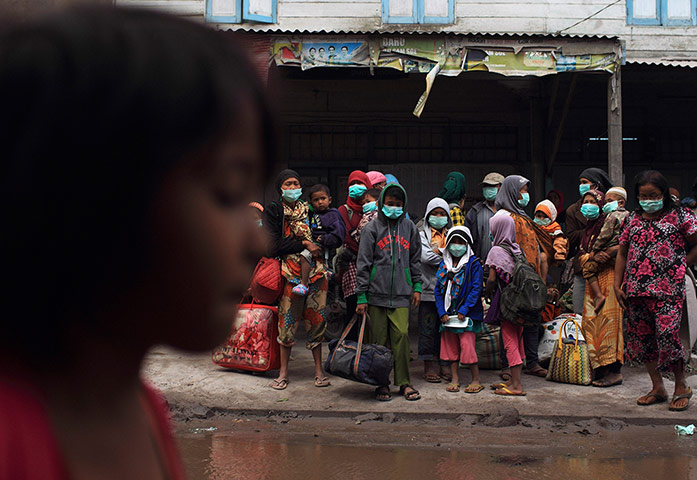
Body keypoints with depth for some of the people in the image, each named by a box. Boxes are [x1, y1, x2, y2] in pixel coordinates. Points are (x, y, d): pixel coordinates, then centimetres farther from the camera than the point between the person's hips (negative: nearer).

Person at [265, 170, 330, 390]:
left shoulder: (309, 209, 13)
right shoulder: (272, 211, 3)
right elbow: (274, 246, -7)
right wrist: (304, 244, -10)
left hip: (316, 273, 3)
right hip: (290, 275, -3)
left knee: (317, 321, 5)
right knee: (287, 323, 0)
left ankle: (319, 370, 15)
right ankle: (283, 372, 12)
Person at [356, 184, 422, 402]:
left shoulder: (409, 228, 11)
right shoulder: (372, 229, 2)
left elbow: (415, 260, 18)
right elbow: (363, 264, 1)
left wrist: (417, 287, 10)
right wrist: (362, 296, -2)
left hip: (401, 294, 1)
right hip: (377, 294, -1)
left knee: (402, 336, -6)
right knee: (380, 339, 2)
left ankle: (404, 382, 5)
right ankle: (382, 384, 12)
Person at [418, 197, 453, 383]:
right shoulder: (422, 234, 5)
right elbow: (425, 256, -11)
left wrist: (439, 253, -10)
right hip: (429, 289, -3)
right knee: (428, 328, -2)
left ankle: (443, 363, 15)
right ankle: (429, 366, 4)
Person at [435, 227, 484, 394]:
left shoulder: (473, 264, -5)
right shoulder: (444, 265, 9)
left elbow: (476, 289, -11)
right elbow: (438, 290, 8)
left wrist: (464, 310, -16)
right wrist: (442, 312, -3)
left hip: (467, 314, -5)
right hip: (448, 314, 5)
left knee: (467, 345, -7)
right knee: (450, 346, 9)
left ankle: (476, 380, 6)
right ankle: (454, 379, 19)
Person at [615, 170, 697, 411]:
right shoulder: (633, 219, 13)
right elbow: (623, 253, 17)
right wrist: (617, 284, 11)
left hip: (667, 288, -5)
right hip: (636, 289, 5)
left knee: (667, 335, -12)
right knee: (642, 337, 7)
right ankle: (657, 387, 19)